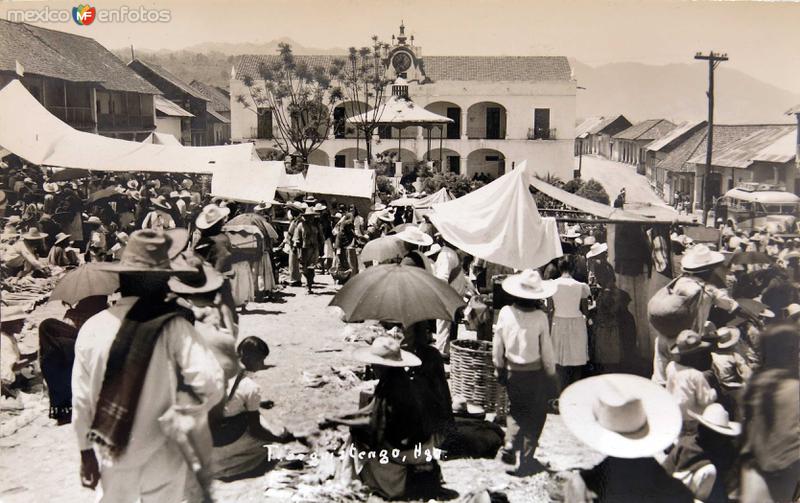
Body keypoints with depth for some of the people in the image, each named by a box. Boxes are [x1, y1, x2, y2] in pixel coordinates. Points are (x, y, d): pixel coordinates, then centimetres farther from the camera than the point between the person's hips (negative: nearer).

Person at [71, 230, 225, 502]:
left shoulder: (92, 328, -9)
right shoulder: (172, 327, -19)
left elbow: (81, 400, -2)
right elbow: (210, 384, -29)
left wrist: (86, 450, 11)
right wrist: (180, 417, -13)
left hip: (111, 456, 3)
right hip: (160, 458, -3)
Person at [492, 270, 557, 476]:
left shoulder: (505, 313, -9)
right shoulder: (540, 317, -17)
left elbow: (497, 345, -1)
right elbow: (546, 350, -11)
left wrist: (499, 368, 14)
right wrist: (551, 373, 4)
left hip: (512, 372, 3)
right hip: (534, 373, -3)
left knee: (516, 410, 23)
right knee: (535, 415, 12)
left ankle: (510, 447, 9)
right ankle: (525, 461, 15)